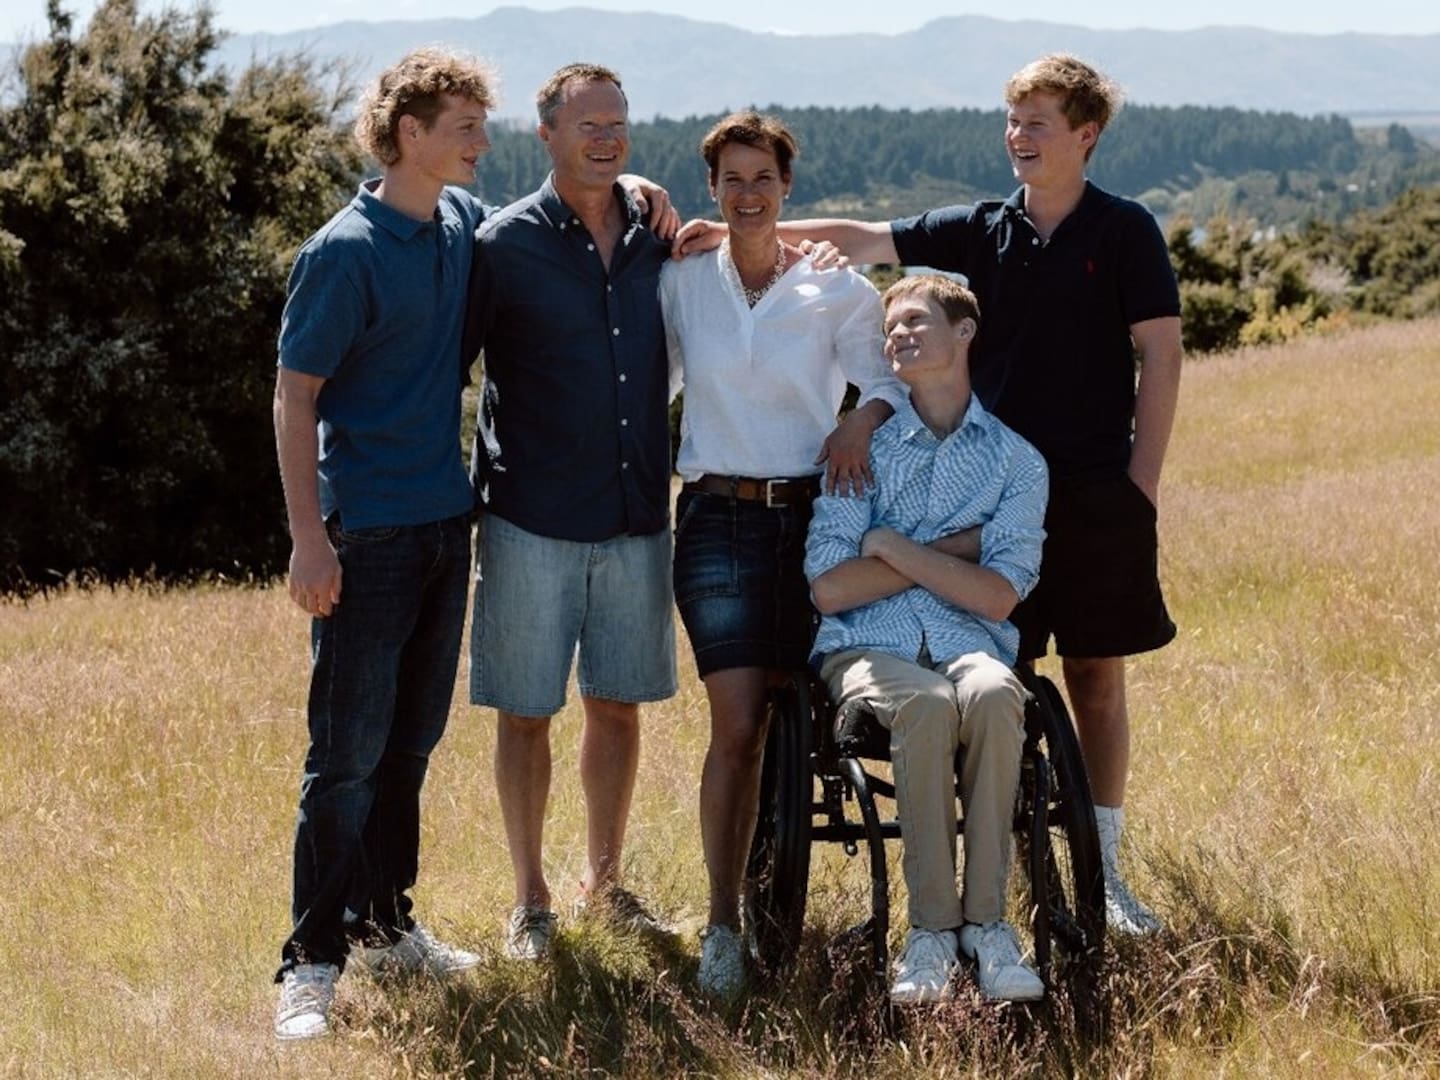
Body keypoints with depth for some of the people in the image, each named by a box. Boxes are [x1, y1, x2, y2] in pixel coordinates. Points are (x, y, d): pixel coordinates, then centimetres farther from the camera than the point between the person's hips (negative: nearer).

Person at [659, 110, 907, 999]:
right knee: (738, 727, -12)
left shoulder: (837, 288, 4)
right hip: (720, 520, -1)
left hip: (814, 517, 1)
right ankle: (724, 922, -6)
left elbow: (898, 378, 7)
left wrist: (863, 418, -12)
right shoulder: (682, 281, 6)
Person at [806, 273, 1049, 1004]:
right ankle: (931, 928, -29)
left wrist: (893, 546, -4)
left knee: (993, 694, -37)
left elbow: (999, 595, -2)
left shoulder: (1015, 460, 11)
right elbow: (829, 588, 0)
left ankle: (986, 919, -30)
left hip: (967, 643, 1)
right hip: (867, 649, 0)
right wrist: (953, 549, -1)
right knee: (924, 704, -37)